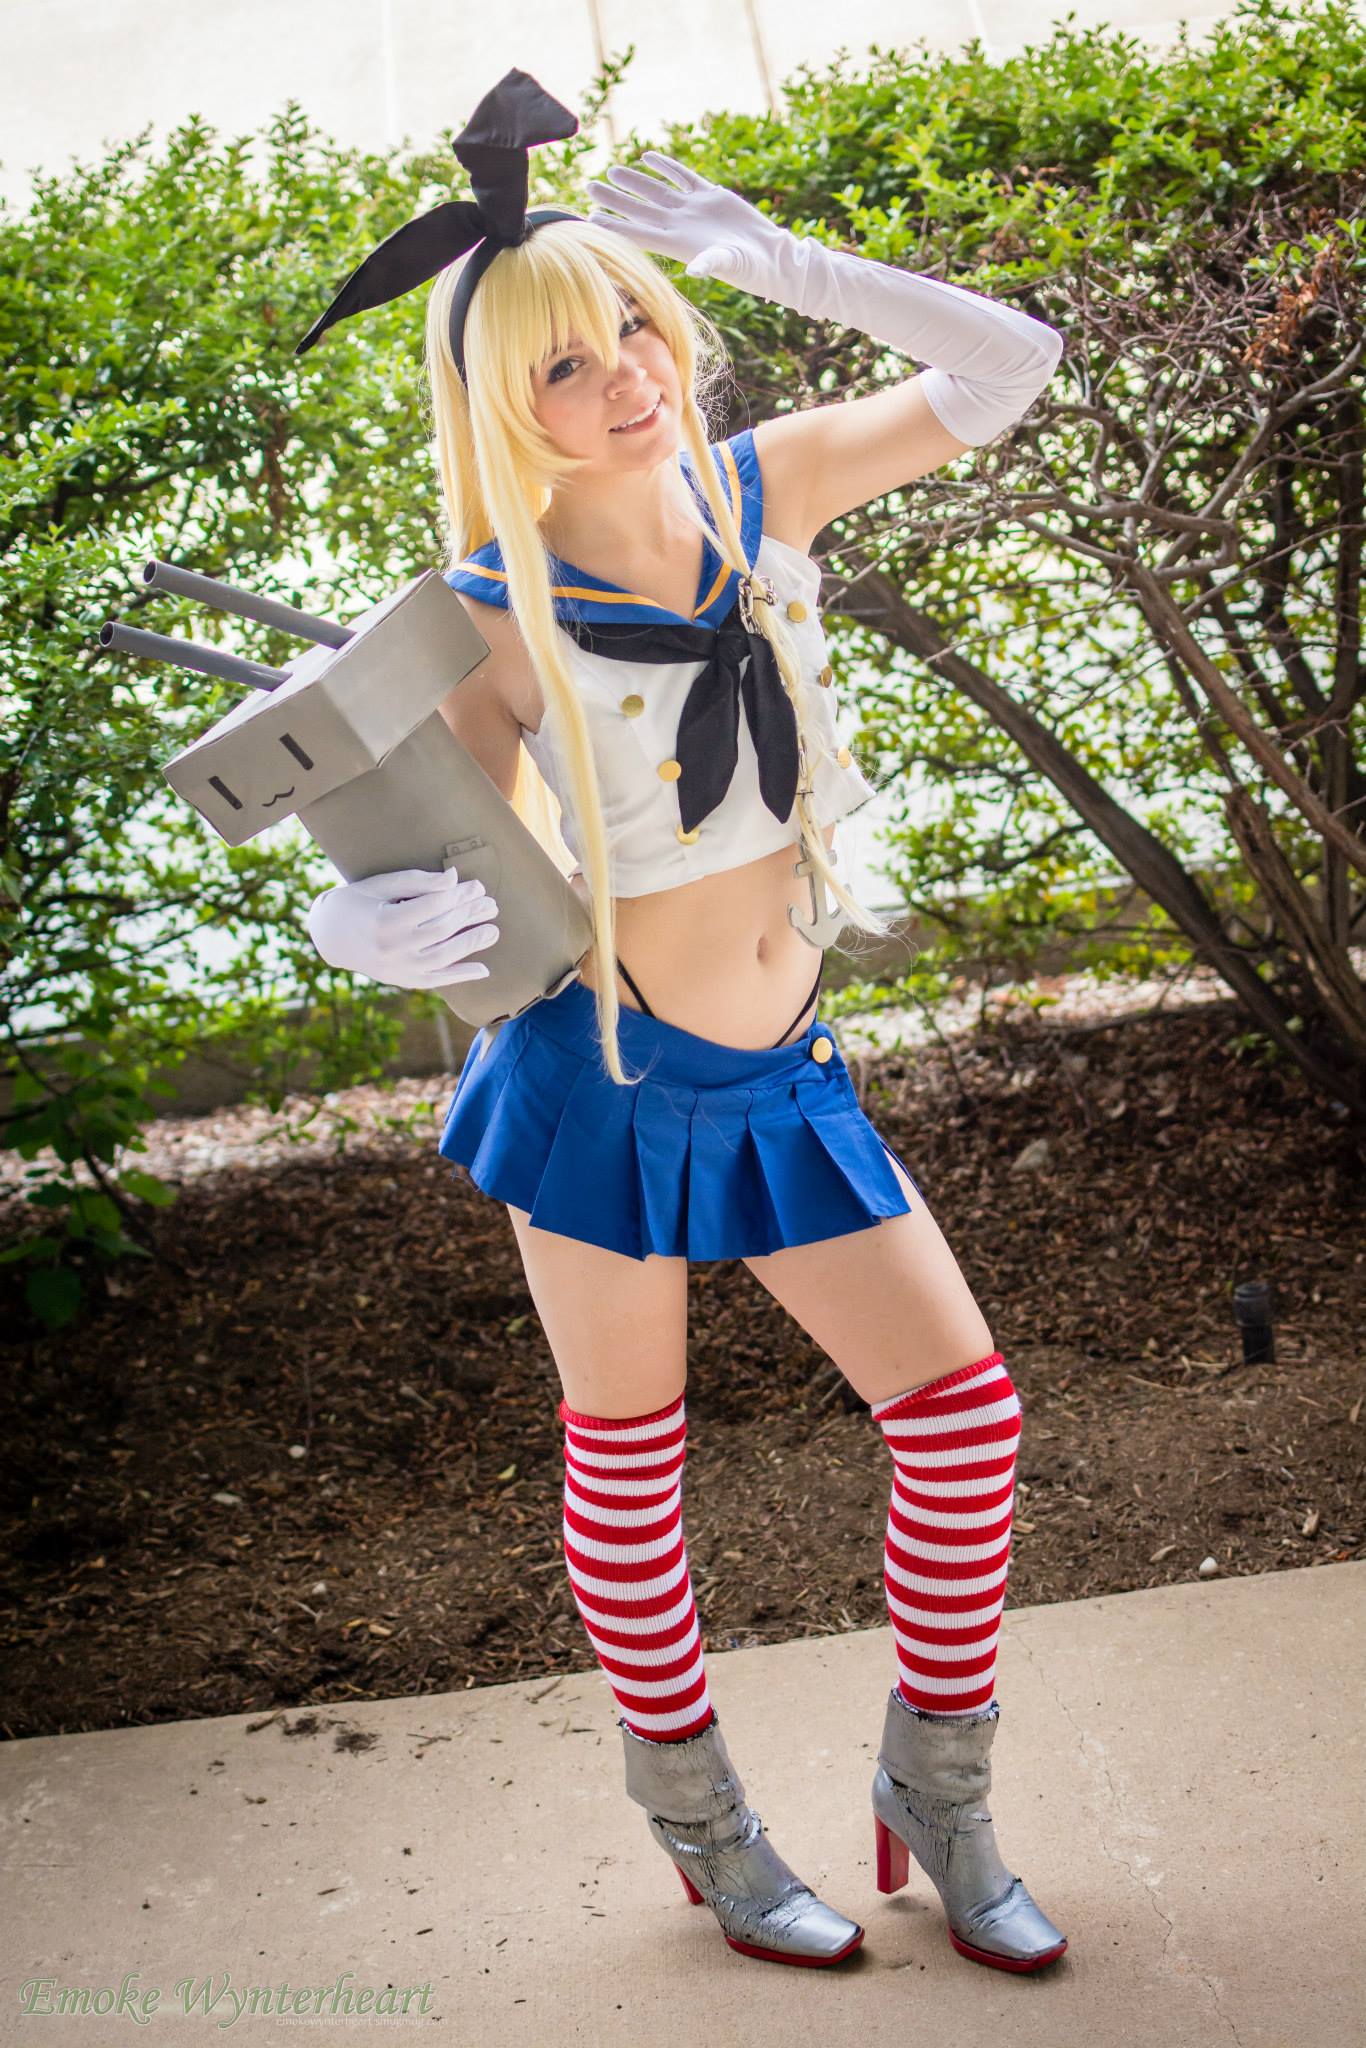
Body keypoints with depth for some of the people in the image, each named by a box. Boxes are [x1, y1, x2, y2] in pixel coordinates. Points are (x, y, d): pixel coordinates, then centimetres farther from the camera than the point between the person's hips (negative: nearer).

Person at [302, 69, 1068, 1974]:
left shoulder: (761, 489, -2)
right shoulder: (500, 619, -13)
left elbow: (1007, 366, -1)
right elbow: (436, 870, -9)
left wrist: (775, 256, -9)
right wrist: (367, 922, -33)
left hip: (781, 1076, 5)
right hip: (608, 1075, -4)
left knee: (964, 1404, 3)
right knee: (627, 1457, 11)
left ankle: (938, 1791, 26)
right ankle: (702, 1825, 34)